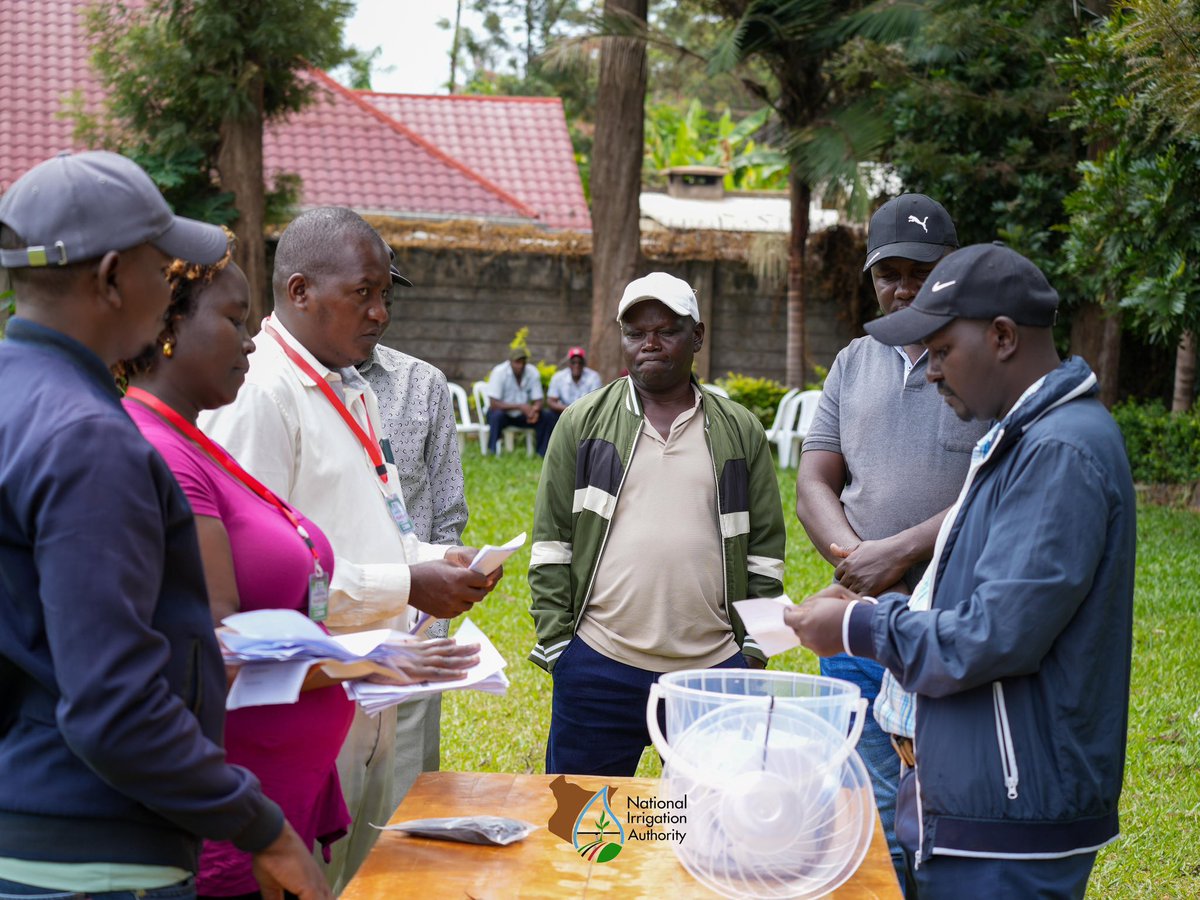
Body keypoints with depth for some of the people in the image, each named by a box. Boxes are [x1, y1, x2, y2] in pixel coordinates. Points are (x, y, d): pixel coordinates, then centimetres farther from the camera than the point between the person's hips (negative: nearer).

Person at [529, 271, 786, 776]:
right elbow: (550, 543, 5)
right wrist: (555, 642, -1)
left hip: (713, 670, 1)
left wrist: (754, 651, 5)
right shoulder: (583, 423, 6)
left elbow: (764, 548, 10)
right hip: (598, 668, -1)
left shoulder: (741, 431, 9)